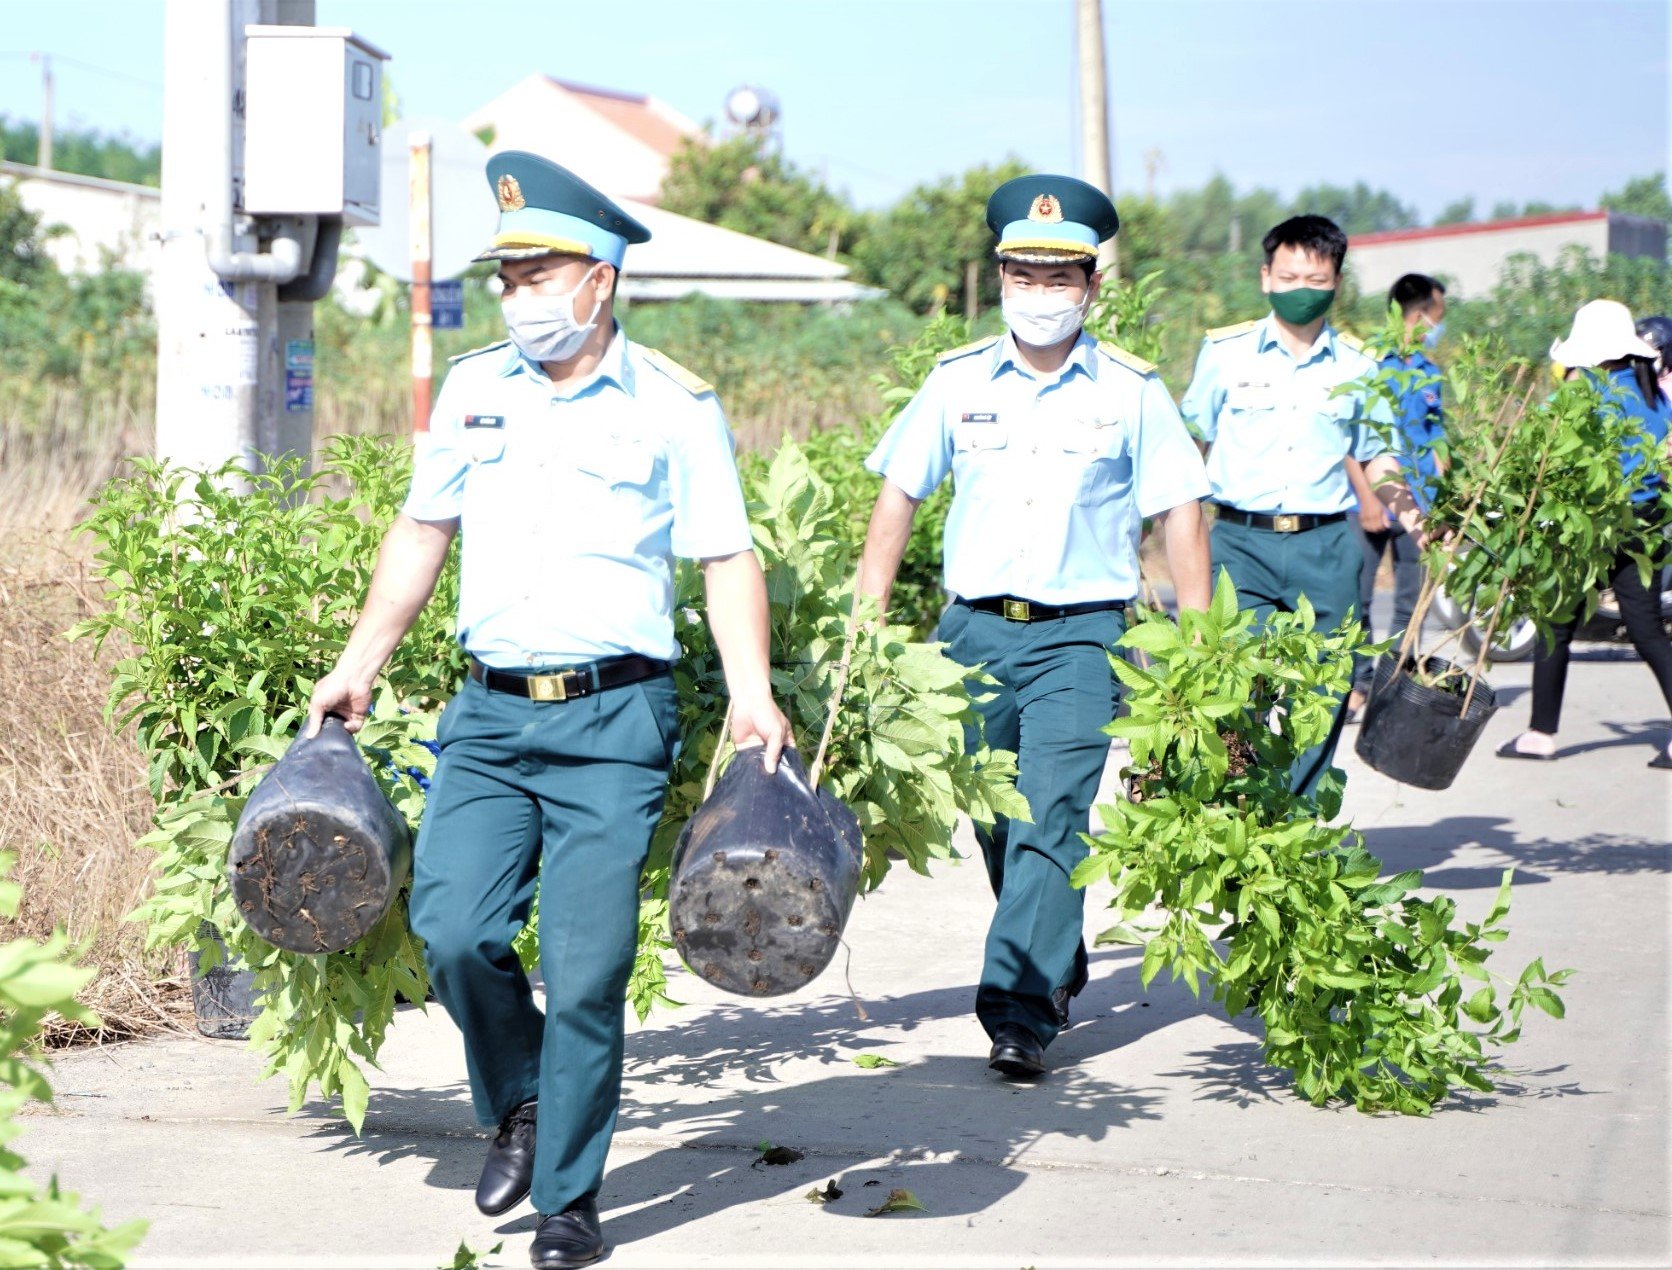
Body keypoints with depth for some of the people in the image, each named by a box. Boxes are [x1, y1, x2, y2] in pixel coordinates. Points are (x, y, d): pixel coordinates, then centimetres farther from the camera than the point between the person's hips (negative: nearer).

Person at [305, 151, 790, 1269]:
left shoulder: (675, 407, 0)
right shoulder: (473, 390, 11)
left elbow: (730, 559, 1)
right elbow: (422, 532, 19)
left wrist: (753, 692, -12)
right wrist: (360, 666, 17)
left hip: (614, 723, -3)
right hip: (490, 714, 4)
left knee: (587, 969, -5)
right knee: (453, 932, -8)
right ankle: (520, 1103, 22)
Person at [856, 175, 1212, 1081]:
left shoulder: (1131, 391, 1)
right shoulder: (957, 382, 6)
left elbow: (1180, 514, 3)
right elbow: (898, 496, 10)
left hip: (1080, 635, -3)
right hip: (975, 629, 3)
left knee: (1050, 817, -15)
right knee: (996, 823, 11)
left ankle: (1020, 1013, -16)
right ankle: (1058, 965, 33)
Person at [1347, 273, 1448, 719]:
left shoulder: (1429, 372, 15)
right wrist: (1366, 497, -16)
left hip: (1417, 505, 6)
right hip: (1371, 502, -6)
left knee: (1411, 600, 7)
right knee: (1357, 597, -5)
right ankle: (1357, 685, 3)